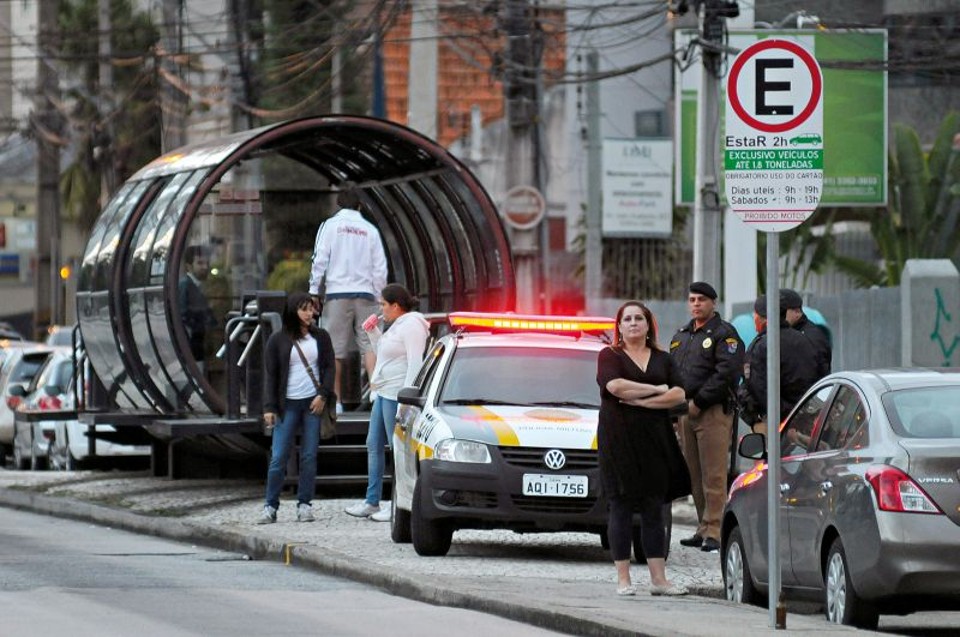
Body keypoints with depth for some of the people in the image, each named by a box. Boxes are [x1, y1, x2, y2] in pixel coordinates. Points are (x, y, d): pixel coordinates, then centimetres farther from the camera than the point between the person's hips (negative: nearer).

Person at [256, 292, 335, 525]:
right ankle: (270, 506, 0)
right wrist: (269, 407, -4)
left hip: (314, 403, 1)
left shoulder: (321, 337, 9)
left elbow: (329, 367, 9)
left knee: (309, 456, 1)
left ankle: (304, 504, 7)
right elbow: (270, 374, 3)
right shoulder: (278, 340, 4)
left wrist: (323, 395, -6)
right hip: (287, 404, -1)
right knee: (278, 457, -5)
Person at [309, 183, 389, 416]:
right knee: (369, 344, -2)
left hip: (337, 294, -2)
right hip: (365, 293, 2)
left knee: (335, 350, 2)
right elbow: (380, 267, 9)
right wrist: (378, 295, 17)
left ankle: (335, 400, 3)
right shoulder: (370, 230, 8)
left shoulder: (330, 225, 2)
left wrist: (314, 291, 2)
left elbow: (320, 260, -3)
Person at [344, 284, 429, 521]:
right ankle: (371, 502, 19)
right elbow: (383, 352, 30)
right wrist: (373, 332, 16)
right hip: (384, 393, 11)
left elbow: (415, 363, -20)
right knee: (374, 446, 13)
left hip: (397, 395, -11)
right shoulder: (398, 325, 18)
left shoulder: (411, 326, -14)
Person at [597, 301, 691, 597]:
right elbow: (616, 386, -15)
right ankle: (623, 579, 0)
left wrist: (639, 400, -11)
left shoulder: (663, 360, 13)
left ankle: (658, 578, 3)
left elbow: (678, 395, 0)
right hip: (618, 437, -3)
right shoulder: (610, 356, 4)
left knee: (654, 508, 3)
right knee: (621, 507, -2)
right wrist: (657, 390, -8)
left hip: (654, 439, 3)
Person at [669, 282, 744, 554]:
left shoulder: (724, 334, -3)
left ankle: (714, 531, -12)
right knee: (695, 476, 8)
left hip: (714, 412, -8)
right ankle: (703, 529, 13)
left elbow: (726, 373, -14)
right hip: (686, 413, 8)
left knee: (713, 476, -10)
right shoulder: (680, 337, 21)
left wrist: (699, 402, -15)